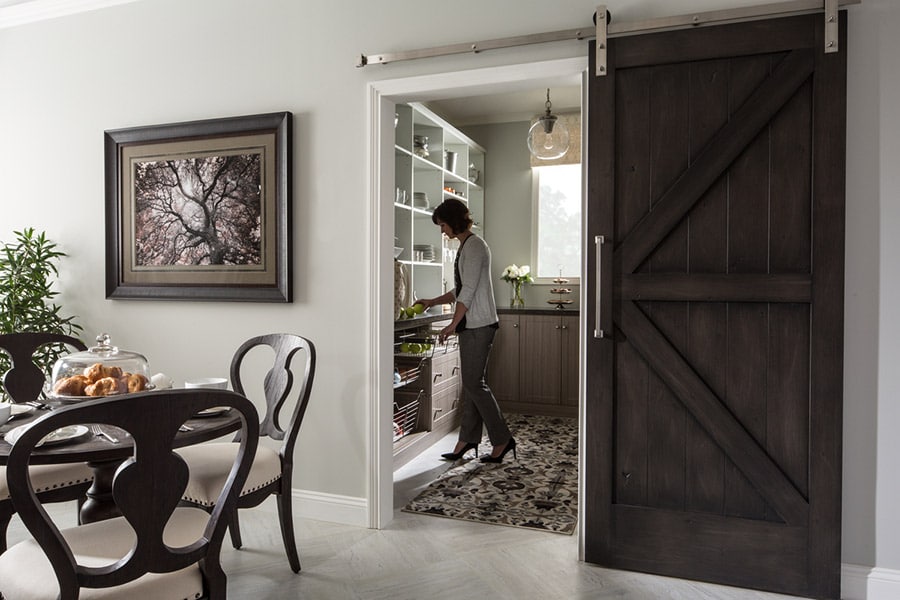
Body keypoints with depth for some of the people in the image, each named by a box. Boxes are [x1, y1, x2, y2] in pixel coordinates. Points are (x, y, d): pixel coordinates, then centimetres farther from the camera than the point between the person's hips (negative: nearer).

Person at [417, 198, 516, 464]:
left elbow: (469, 290, -18)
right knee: (470, 382, 10)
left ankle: (502, 440, 2)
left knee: (474, 383, -6)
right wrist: (433, 302, 23)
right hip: (471, 325, 10)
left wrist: (452, 325, -17)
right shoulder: (466, 246, 18)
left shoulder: (474, 245, -12)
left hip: (478, 325, -10)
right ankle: (468, 439, 16)